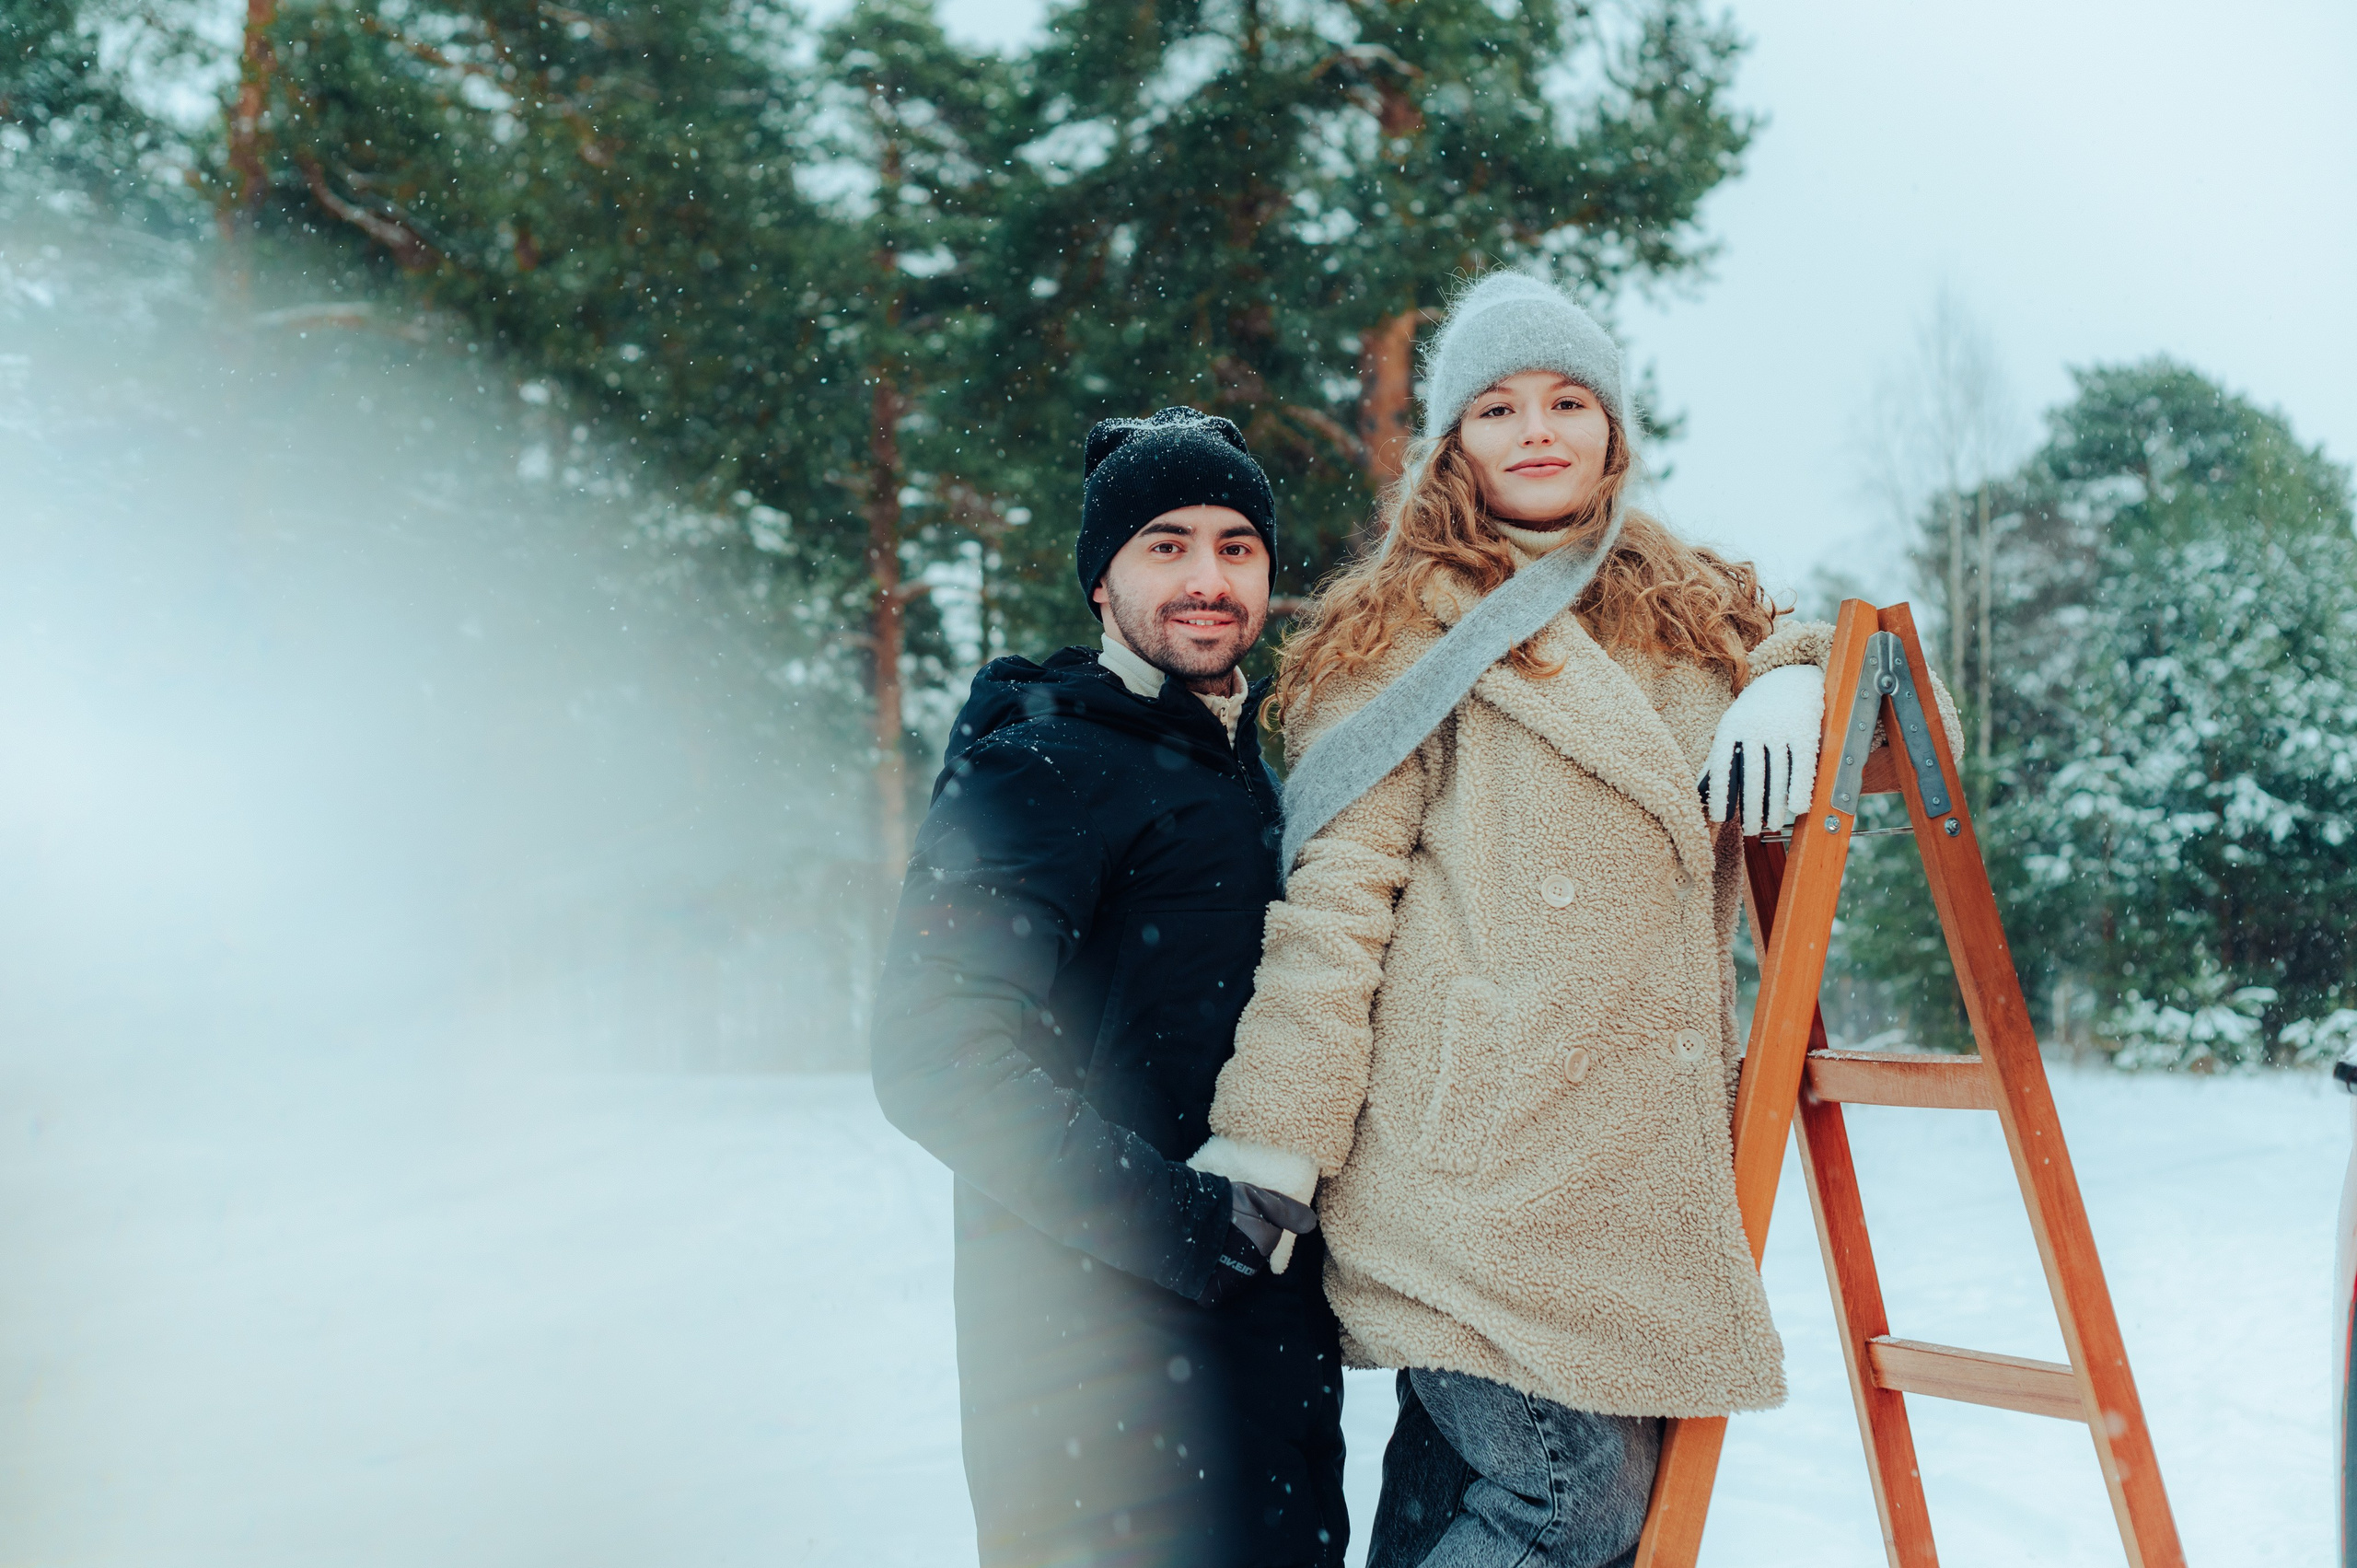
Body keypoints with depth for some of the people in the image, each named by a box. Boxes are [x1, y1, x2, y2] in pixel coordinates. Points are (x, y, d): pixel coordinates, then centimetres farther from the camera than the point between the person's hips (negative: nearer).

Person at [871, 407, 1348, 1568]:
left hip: (1275, 1330, 8)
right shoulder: (1040, 765, -10)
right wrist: (1188, 1221, -22)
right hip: (1110, 1343, -8)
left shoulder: (1277, 767, 16)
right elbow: (936, 1055, -20)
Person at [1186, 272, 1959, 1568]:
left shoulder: (1687, 623, 20)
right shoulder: (1417, 634, 1)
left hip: (1629, 1170, 6)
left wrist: (1797, 675, 5)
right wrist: (1267, 1143, -13)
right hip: (1481, 1165, -5)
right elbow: (1333, 896, -6)